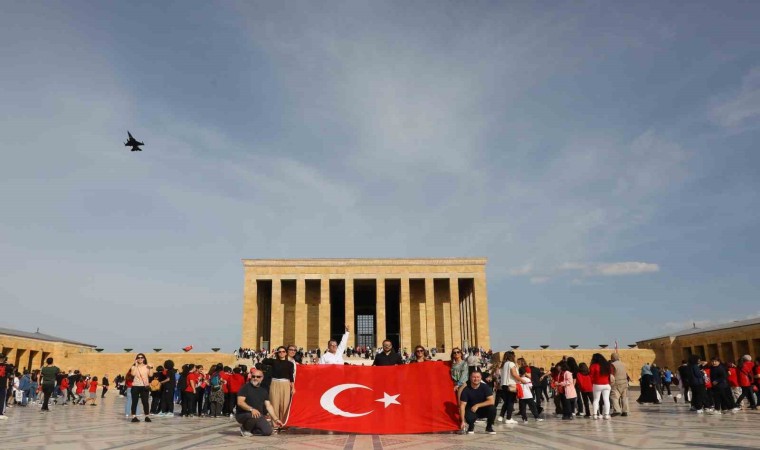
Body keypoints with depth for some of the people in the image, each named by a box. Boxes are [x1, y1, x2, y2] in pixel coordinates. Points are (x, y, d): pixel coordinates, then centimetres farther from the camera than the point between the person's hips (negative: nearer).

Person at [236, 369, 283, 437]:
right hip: (243, 414, -5)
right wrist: (251, 409, -33)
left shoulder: (264, 390, 9)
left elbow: (268, 405, 8)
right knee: (254, 416, -37)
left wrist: (276, 419, -1)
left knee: (268, 431, -15)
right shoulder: (245, 387, -7)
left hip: (258, 415, 5)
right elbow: (240, 402, -19)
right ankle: (245, 429, -6)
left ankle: (250, 430, 11)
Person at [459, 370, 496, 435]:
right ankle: (471, 427, 4)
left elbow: (491, 401, -21)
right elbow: (462, 405, -19)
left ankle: (489, 427, -1)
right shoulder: (466, 390, -16)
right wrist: (463, 421, -28)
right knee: (469, 417, -35)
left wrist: (477, 405, -25)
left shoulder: (485, 387, -13)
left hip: (483, 410, 2)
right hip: (471, 410, -1)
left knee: (492, 408, -29)